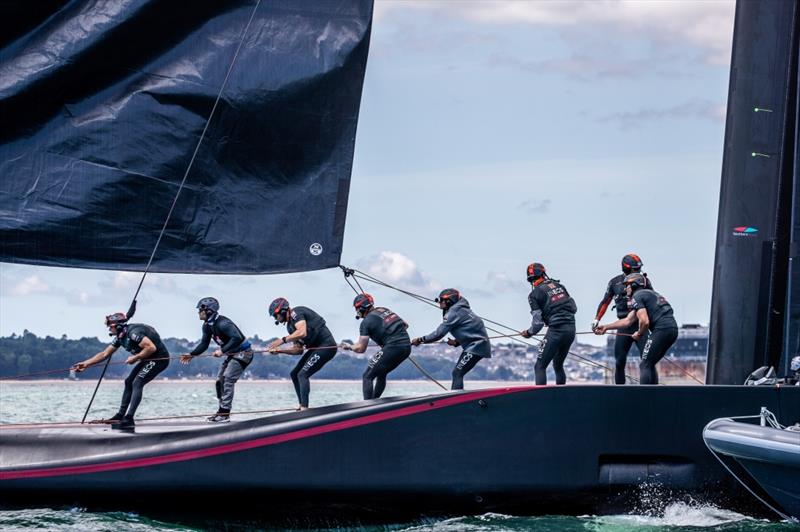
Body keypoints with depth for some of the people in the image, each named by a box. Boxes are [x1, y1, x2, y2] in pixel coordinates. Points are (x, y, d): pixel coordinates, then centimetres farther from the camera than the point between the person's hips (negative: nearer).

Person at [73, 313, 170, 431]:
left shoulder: (133, 332, -24)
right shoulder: (120, 337, 6)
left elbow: (151, 347, -31)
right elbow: (104, 354, 11)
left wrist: (135, 358, -22)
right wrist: (86, 364, 5)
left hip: (160, 358, -10)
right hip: (148, 359, 10)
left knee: (137, 383, -18)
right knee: (129, 382, 12)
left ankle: (129, 420, -23)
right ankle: (121, 415, 17)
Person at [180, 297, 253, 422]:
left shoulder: (223, 323, -28)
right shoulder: (207, 326, 2)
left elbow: (237, 338, -37)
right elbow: (204, 344, 11)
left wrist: (222, 350, -40)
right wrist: (192, 354, 0)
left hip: (243, 353, -10)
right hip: (231, 354, 10)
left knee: (228, 379, -19)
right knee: (220, 381, 10)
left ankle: (224, 414, -19)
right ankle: (222, 411, 17)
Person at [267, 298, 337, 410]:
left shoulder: (296, 313, -12)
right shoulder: (290, 325, 16)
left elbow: (302, 332, -30)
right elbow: (298, 350, 16)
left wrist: (283, 340, -23)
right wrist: (280, 351, 6)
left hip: (326, 346, -10)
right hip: (316, 348, 10)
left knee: (303, 375, -17)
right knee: (294, 374, 12)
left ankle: (304, 408, -21)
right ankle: (302, 405, 14)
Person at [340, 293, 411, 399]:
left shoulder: (366, 322, -1)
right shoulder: (383, 310, 19)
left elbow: (360, 348, -2)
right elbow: (405, 325, 25)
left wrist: (349, 347, 17)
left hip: (392, 348, -8)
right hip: (407, 347, 8)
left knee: (367, 376, 1)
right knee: (381, 374, 25)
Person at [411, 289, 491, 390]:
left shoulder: (453, 312, -15)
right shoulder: (461, 310, 14)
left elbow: (439, 334, -16)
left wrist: (420, 340, -7)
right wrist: (457, 342, 6)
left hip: (476, 346, -10)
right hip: (476, 344, 10)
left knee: (457, 373, -14)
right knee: (457, 373, 12)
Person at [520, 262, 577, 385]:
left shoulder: (535, 294, -5)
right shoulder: (558, 285, 12)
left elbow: (538, 322, -6)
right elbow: (574, 308, 15)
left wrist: (529, 332, 12)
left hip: (556, 331, -6)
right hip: (571, 329, 6)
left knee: (540, 366, -1)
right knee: (558, 366, 21)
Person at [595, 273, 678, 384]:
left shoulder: (637, 297, -2)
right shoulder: (650, 293, 27)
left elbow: (644, 321, -16)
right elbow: (627, 321, 27)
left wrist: (639, 334, 5)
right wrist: (606, 327, 29)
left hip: (662, 329, -9)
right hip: (673, 329, 9)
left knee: (645, 365, -3)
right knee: (650, 364, 18)